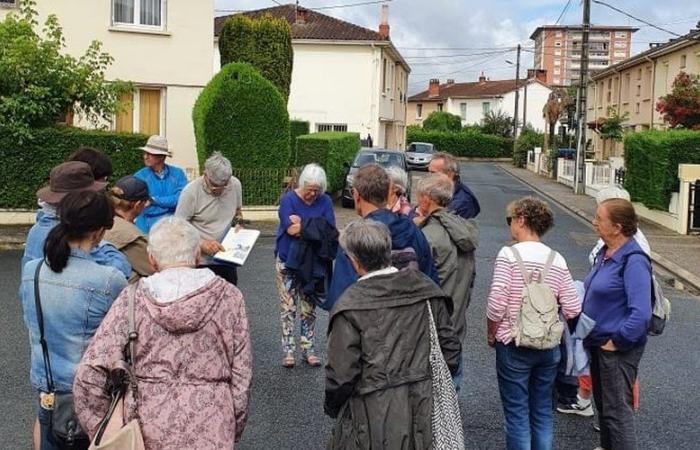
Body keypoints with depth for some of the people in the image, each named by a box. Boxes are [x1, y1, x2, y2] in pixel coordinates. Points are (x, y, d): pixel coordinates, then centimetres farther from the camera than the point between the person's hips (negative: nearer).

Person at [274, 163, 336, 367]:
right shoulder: (288, 199, -10)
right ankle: (288, 350, 7)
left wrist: (303, 224, -17)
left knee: (309, 307, 8)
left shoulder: (325, 201, -2)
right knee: (288, 307, 1)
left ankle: (308, 349, 17)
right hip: (288, 262, -2)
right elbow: (291, 229, -22)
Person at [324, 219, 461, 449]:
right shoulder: (426, 288, -2)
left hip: (375, 420, -4)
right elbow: (450, 348, 3)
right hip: (424, 411, 5)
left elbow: (342, 374, -14)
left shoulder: (350, 305, -15)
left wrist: (331, 406, 5)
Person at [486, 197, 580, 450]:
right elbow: (572, 310, -4)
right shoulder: (557, 259, -2)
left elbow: (496, 304, -19)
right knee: (543, 413, 16)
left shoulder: (509, 254, -14)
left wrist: (491, 334, -1)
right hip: (549, 347, 4)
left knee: (517, 413, 6)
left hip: (513, 346, -4)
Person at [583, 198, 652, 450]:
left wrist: (617, 341, -19)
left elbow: (641, 314, -28)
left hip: (618, 348, -9)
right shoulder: (606, 252, 4)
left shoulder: (633, 261, -23)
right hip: (599, 342, 9)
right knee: (602, 402, 22)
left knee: (617, 409, 1)